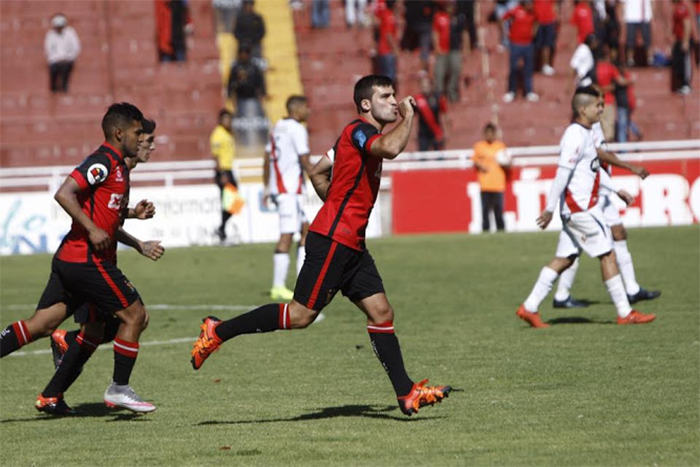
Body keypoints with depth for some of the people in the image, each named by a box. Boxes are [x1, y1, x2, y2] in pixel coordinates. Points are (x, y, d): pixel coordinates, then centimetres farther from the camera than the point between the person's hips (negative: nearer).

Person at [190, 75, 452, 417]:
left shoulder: (361, 135, 19)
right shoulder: (359, 130, -10)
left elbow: (318, 173, 26)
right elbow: (390, 148, -32)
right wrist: (408, 117, -16)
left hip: (351, 244, 10)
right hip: (332, 240, -10)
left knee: (381, 313, 4)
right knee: (301, 315, -10)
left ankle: (406, 395, 2)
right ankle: (218, 332, 0)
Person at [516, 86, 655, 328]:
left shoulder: (585, 133, 15)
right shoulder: (576, 136, -17)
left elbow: (595, 168, 26)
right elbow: (562, 172, -20)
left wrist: (616, 189, 24)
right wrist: (550, 208, -21)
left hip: (580, 206, 10)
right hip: (580, 206, -10)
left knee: (564, 259, 9)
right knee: (607, 254, -5)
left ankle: (529, 308, 9)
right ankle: (625, 313, 0)